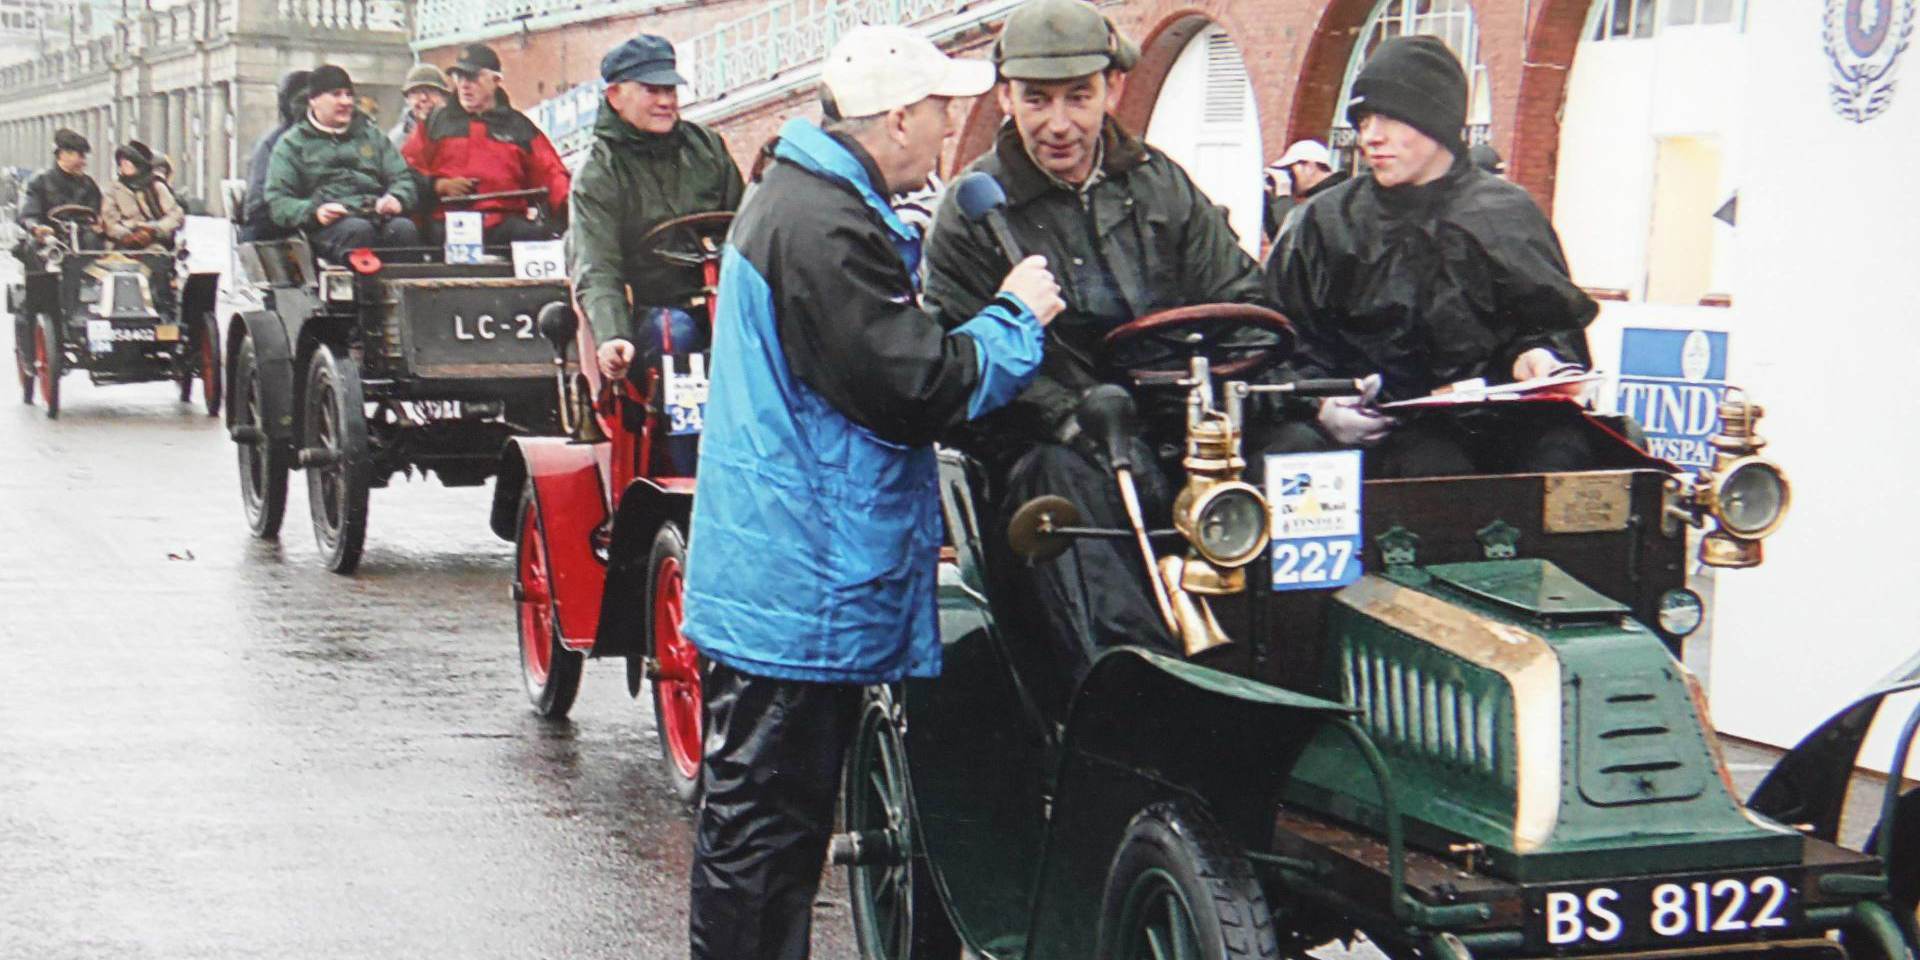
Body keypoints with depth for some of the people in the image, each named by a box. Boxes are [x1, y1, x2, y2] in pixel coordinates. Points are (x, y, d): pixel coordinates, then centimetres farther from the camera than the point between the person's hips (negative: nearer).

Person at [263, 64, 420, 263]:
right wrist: (313, 212, -14)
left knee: (404, 228, -32)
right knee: (359, 230, -37)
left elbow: (403, 179, 23)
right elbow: (277, 202, 7)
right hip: (329, 224, -3)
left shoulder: (371, 134, 28)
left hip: (379, 216, 3)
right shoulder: (292, 143, 17)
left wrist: (396, 199, -2)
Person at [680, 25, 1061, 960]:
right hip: (806, 580, -11)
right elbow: (919, 390, -22)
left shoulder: (795, 196, 14)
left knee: (764, 814, 19)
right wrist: (1015, 316, -9)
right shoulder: (826, 226, -21)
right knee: (765, 823, -2)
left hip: (776, 565, 11)